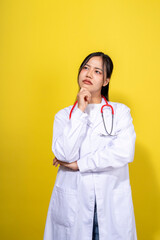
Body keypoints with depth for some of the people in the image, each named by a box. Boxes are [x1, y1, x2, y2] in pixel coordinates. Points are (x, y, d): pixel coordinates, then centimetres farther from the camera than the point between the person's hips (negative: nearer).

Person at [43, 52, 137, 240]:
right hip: (73, 202, 1)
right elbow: (65, 155, -11)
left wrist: (78, 164, -11)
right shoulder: (64, 115, 5)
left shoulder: (121, 112, 1)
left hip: (112, 202, 0)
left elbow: (124, 152, -14)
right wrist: (81, 111, -11)